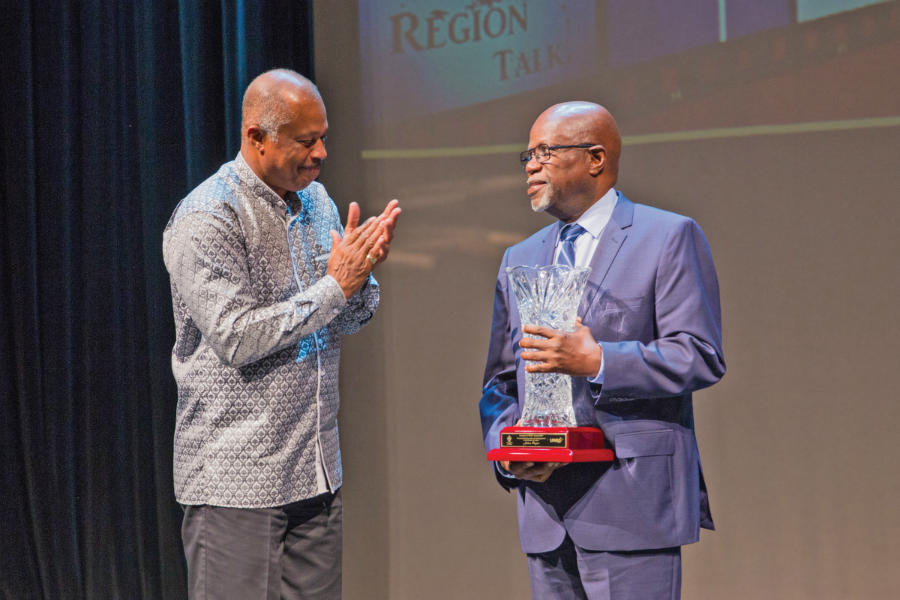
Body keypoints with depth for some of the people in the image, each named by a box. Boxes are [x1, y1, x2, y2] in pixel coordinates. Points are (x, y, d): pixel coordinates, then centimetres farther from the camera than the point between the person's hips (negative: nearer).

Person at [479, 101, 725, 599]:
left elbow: (700, 357, -9)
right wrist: (506, 448, 1)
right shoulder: (519, 259, 19)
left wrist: (596, 362, -19)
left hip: (632, 504, -6)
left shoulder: (669, 237, 0)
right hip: (546, 511, 6)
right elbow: (500, 380, 20)